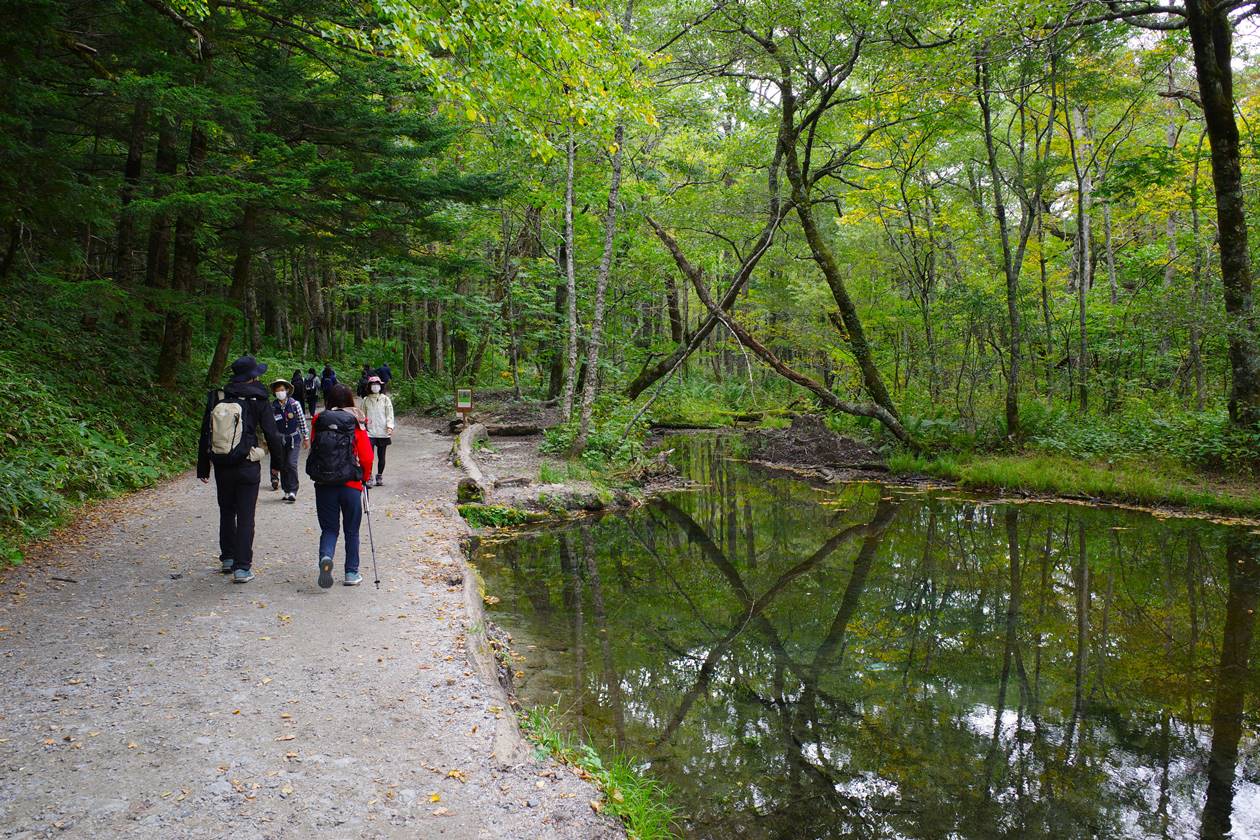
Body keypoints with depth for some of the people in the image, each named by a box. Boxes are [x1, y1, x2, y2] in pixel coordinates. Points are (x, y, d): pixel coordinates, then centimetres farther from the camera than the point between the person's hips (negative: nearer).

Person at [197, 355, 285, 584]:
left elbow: (205, 435, 7)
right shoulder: (257, 401, -7)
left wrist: (203, 468, 14)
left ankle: (227, 559, 30)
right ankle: (242, 567, -2)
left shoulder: (216, 399, 3)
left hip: (221, 467, 4)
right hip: (247, 467, -4)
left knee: (226, 512, 20)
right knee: (245, 517, 0)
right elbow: (272, 434, -7)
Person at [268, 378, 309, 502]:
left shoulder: (295, 404, -7)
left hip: (293, 438, -3)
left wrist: (306, 438, 2)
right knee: (282, 466, 7)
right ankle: (287, 491, 18)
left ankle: (292, 491, -9)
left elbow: (302, 421, -1)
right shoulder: (272, 406, -3)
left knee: (291, 464, -13)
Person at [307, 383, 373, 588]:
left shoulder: (318, 422, 0)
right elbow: (366, 457, -6)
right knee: (351, 531, 13)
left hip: (323, 484, 2)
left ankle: (325, 557, -17)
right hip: (351, 485, -1)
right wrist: (365, 478, 11)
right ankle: (352, 573, 18)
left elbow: (313, 449, 6)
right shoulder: (356, 424, -6)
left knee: (328, 529, 11)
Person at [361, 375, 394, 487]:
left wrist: (390, 426, -13)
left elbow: (390, 414, 0)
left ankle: (379, 476, 22)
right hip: (370, 432, 0)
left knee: (381, 456, 9)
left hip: (382, 432, 0)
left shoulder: (385, 399, 3)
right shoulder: (366, 400, 6)